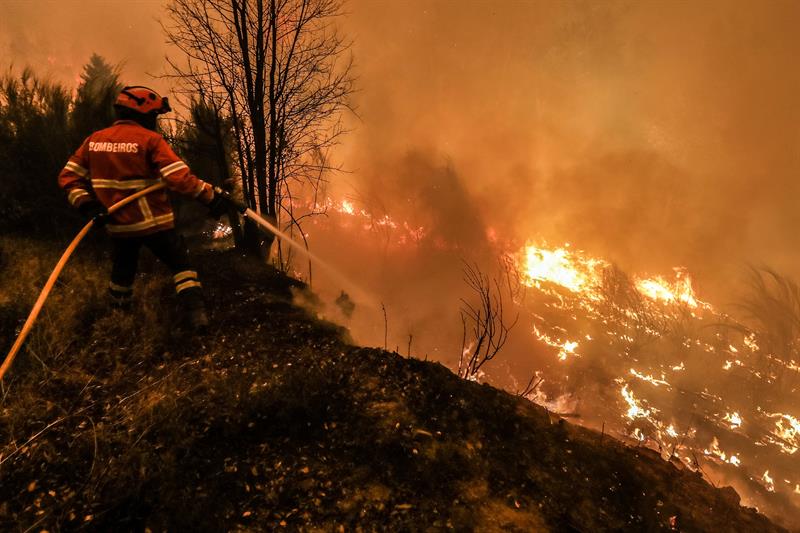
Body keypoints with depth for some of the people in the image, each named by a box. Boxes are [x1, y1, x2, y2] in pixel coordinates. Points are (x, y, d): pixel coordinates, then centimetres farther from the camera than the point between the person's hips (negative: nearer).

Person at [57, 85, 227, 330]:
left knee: (122, 271, 24)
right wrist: (210, 196, -17)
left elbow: (69, 176, 3)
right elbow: (179, 177, -22)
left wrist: (86, 204, -3)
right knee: (181, 264, 9)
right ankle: (193, 311, -3)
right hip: (154, 222, -5)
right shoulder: (150, 139, -13)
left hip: (118, 224, 5)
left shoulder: (94, 140, 4)